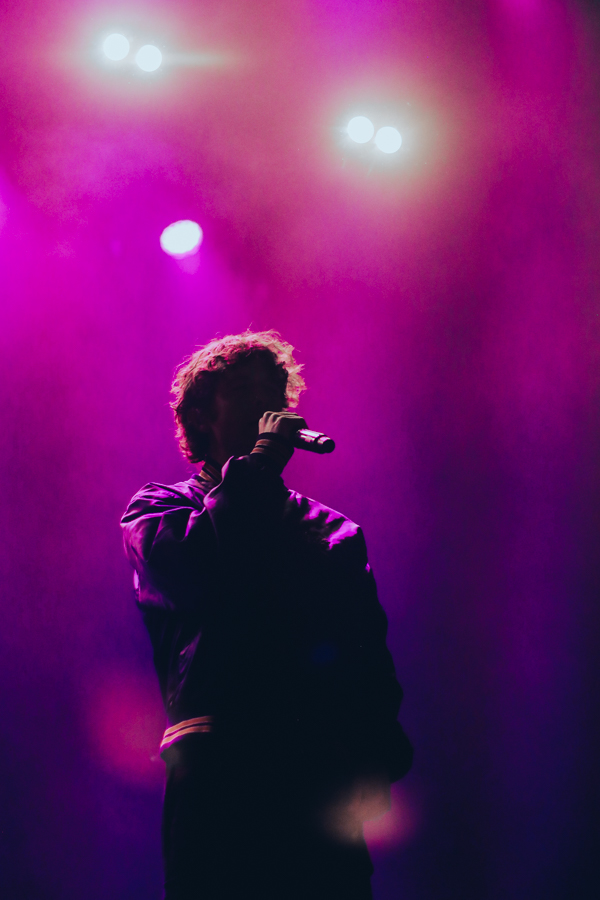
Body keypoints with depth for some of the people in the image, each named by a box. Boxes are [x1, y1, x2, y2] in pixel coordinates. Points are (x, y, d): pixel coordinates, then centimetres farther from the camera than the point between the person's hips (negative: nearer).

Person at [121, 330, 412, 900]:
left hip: (327, 767, 2)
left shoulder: (332, 531, 24)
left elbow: (368, 649, 13)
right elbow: (191, 570, -8)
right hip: (218, 766, -2)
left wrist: (378, 761, -5)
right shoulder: (156, 510, 17)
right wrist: (260, 463, -1)